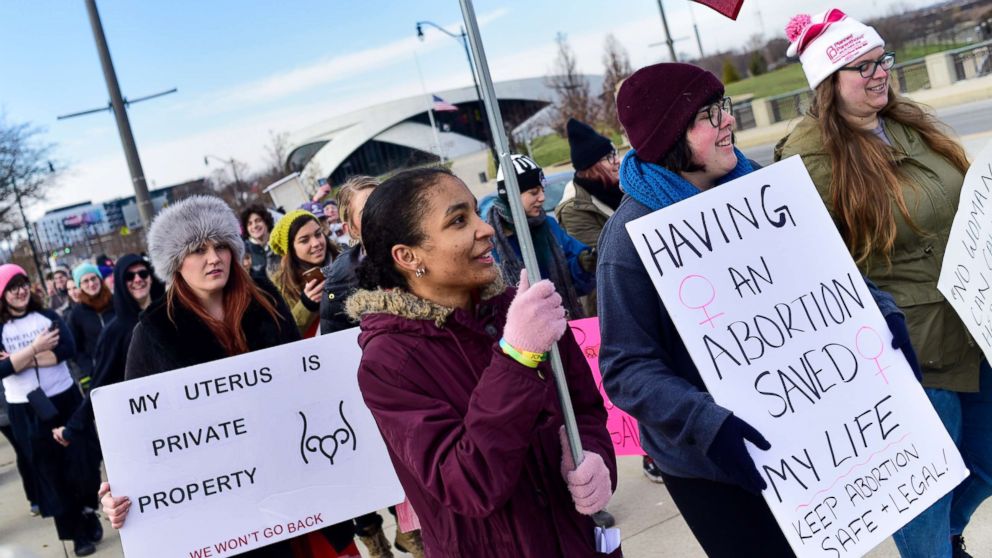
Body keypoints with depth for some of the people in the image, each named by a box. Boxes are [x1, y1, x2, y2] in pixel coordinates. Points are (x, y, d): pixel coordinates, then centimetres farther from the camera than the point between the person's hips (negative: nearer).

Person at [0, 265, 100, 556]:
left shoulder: (48, 316, 0)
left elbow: (68, 349, -15)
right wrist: (35, 348, -20)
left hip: (65, 400, 1)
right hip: (25, 411, 0)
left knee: (79, 464, 9)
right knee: (48, 472, 7)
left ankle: (89, 518, 28)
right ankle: (77, 532, 18)